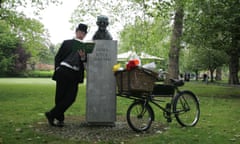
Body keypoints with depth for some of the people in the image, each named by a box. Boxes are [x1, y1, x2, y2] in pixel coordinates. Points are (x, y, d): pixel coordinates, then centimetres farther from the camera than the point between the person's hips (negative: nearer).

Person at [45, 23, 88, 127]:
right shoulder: (67, 43, 11)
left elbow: (85, 61, 5)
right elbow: (58, 57, 10)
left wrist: (83, 56, -16)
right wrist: (57, 68, -1)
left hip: (75, 75, 2)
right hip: (64, 72, -2)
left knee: (70, 97, -6)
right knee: (60, 96, 0)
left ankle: (52, 115, 4)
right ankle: (60, 118, 14)